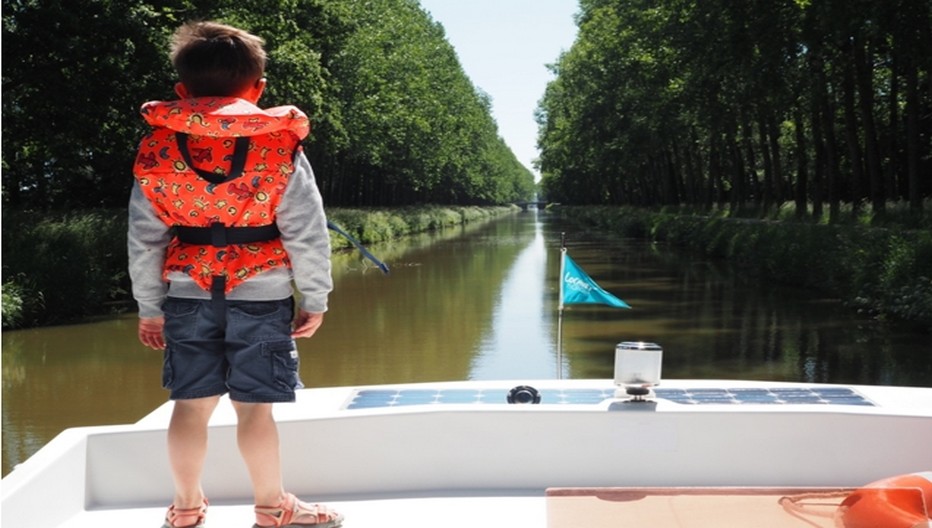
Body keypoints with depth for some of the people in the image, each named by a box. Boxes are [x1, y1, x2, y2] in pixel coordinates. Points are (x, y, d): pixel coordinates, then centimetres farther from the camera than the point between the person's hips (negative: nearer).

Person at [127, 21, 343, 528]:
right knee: (255, 406, 3)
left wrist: (149, 306, 14)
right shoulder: (281, 145, -5)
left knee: (191, 404, 11)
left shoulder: (157, 149, 2)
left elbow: (143, 239, 6)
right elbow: (307, 233, -6)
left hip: (188, 294, 3)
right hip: (260, 295, -2)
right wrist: (314, 299, 3)